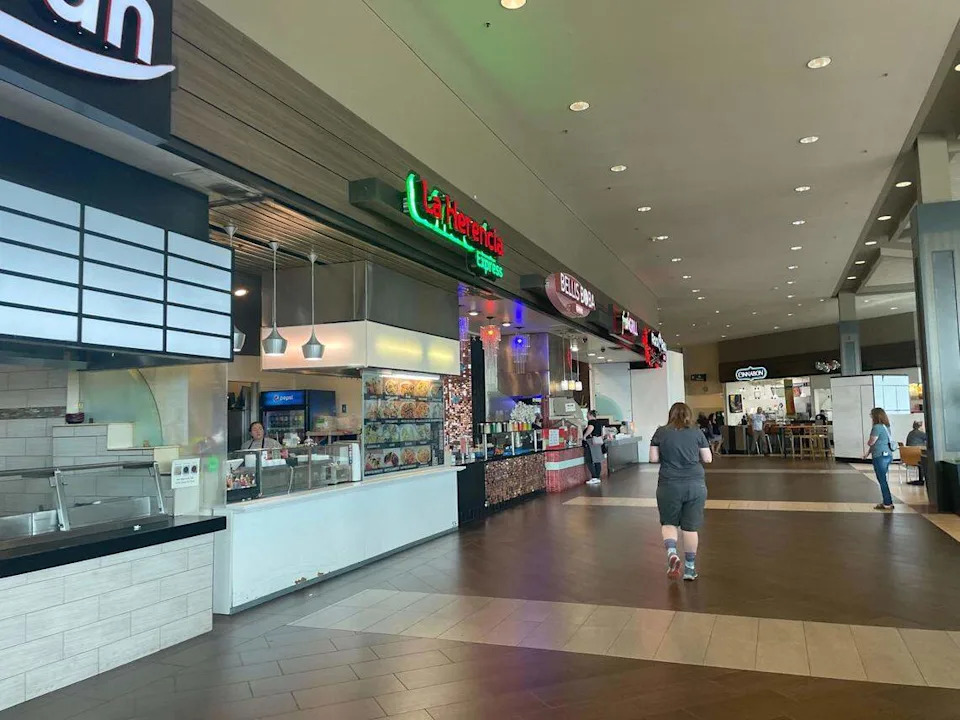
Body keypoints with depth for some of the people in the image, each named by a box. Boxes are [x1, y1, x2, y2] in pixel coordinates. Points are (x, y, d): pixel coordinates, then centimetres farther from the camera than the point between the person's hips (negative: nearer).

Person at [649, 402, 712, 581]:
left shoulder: (661, 432, 2)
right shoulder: (697, 432, 3)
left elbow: (653, 458, 2)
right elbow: (708, 458, 6)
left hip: (669, 485, -1)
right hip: (695, 484, 1)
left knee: (668, 522, 14)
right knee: (691, 526, 9)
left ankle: (671, 553, -11)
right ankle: (690, 568, 16)